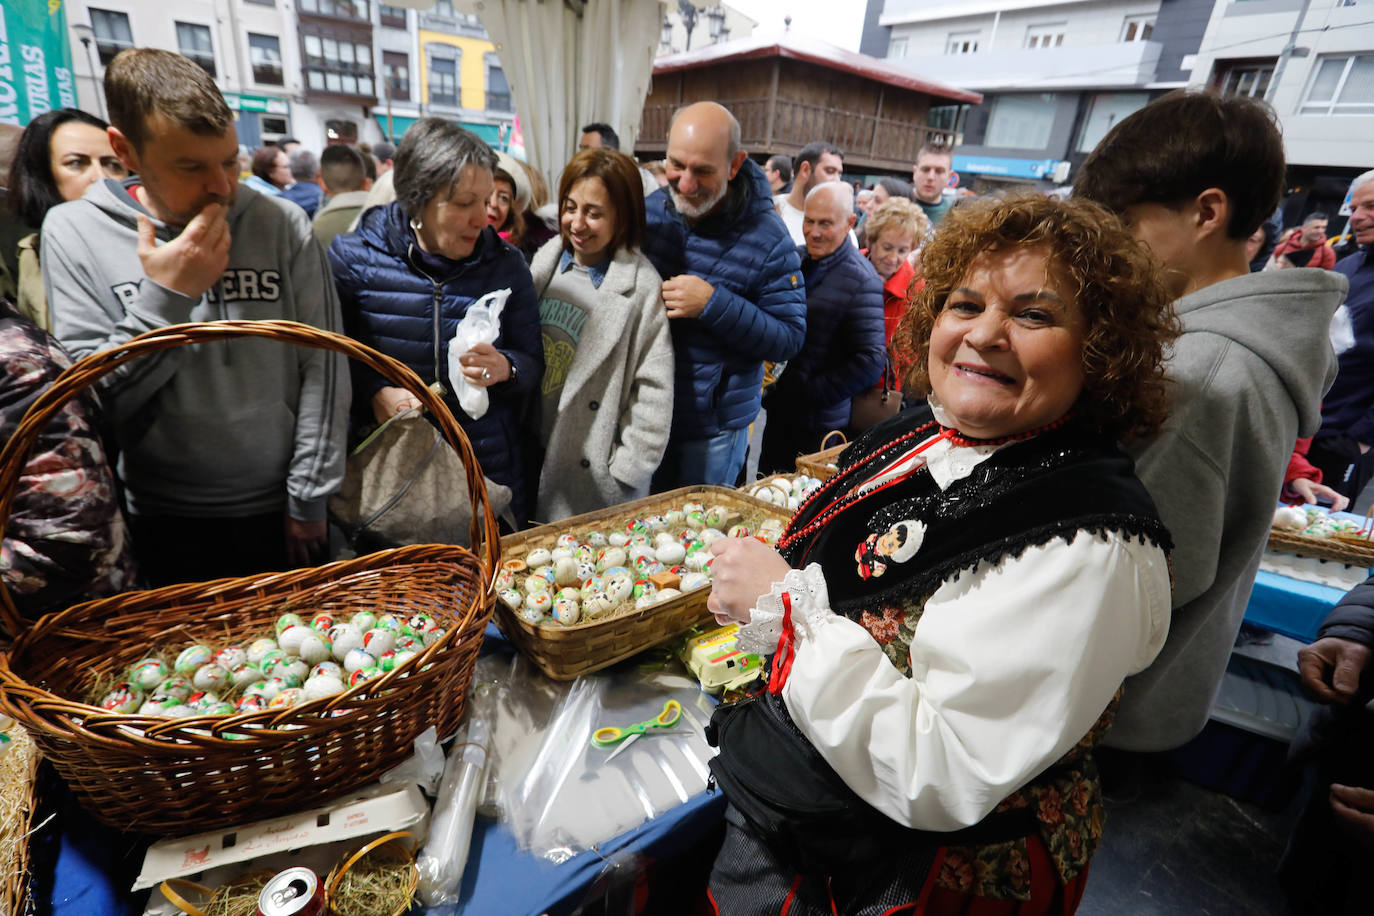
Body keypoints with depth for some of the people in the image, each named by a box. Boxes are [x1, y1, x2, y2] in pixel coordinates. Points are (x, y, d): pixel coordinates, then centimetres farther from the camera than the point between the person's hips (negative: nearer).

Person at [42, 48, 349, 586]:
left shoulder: (283, 224, -6)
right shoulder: (73, 232, -4)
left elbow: (323, 368, -7)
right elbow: (90, 400, -7)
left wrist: (309, 500, -6)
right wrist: (166, 296, -20)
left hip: (279, 513, 0)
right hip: (165, 525, 0)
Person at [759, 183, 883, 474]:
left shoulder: (861, 280, -16)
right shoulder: (794, 258, 5)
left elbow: (871, 360, -21)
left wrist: (811, 393, -18)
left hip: (818, 421, -6)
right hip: (778, 410, 6)